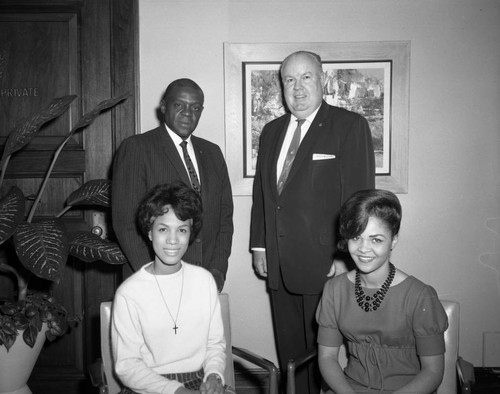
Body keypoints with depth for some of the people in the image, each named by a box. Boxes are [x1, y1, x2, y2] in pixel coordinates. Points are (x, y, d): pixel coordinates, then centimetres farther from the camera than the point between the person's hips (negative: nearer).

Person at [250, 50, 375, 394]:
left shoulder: (350, 126, -4)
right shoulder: (272, 131, 15)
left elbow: (359, 195, -10)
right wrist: (259, 246, 13)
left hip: (324, 266, -5)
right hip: (279, 267, 5)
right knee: (289, 354, 12)